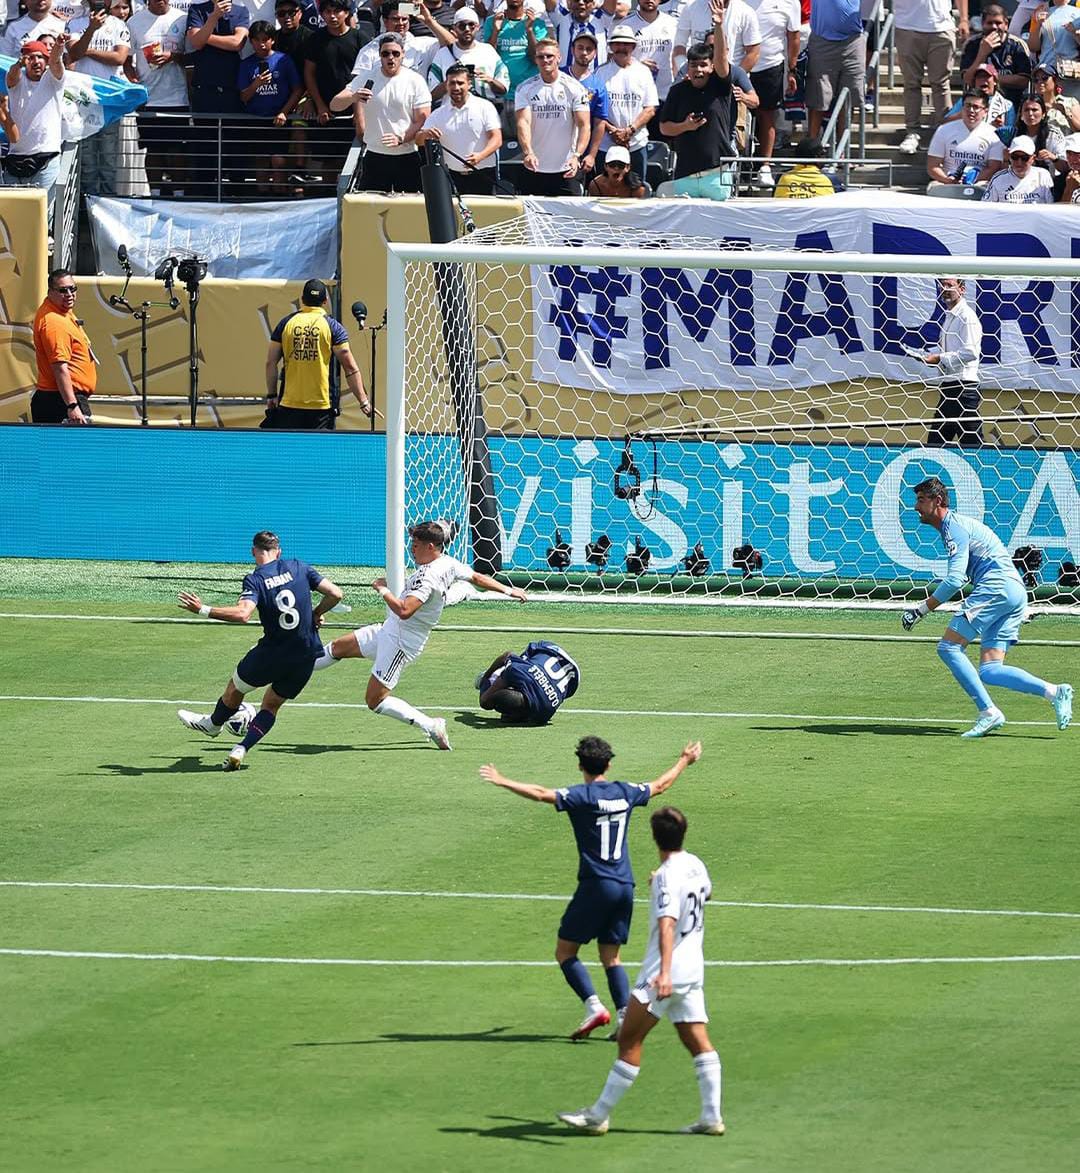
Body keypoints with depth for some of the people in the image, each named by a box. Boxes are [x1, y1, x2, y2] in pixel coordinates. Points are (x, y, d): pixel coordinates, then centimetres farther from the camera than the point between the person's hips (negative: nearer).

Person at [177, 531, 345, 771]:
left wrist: (203, 610, -22)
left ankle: (213, 724, 48)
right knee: (272, 705, 20)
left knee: (235, 689, 24)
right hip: (306, 656, 4)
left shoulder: (255, 580, -12)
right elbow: (335, 594, -1)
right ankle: (240, 750, 6)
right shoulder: (298, 567, 1)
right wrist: (316, 614, 17)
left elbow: (242, 613, -30)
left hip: (273, 652, -4)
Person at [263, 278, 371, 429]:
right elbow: (350, 367, -4)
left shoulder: (286, 323, 5)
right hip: (321, 405, -2)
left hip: (289, 405, 2)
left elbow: (271, 363, 6)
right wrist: (363, 401, -2)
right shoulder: (333, 327, -1)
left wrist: (271, 395, 15)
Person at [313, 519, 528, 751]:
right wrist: (508, 590, 32)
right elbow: (479, 578, 15)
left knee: (375, 701, -7)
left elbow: (404, 610, -39)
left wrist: (383, 590, -22)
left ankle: (431, 726, -4)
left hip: (401, 643, -10)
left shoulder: (428, 577, -28)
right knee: (338, 648, 17)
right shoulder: (448, 563, 0)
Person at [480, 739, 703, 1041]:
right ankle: (625, 1017, -1)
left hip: (596, 885, -6)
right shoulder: (625, 792, 9)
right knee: (611, 956, 13)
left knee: (565, 951, 4)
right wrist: (684, 761, 45)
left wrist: (502, 782, -19)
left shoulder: (581, 795, -7)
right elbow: (660, 785, 28)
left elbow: (542, 794, -22)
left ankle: (594, 1006, -12)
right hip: (625, 886, 6)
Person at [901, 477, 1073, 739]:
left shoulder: (954, 526, -6)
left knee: (949, 647, -11)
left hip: (998, 586, -10)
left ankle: (988, 712, -18)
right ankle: (1054, 692, -8)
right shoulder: (953, 526, 26)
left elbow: (955, 580, -16)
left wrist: (922, 610, -12)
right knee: (989, 672, 3)